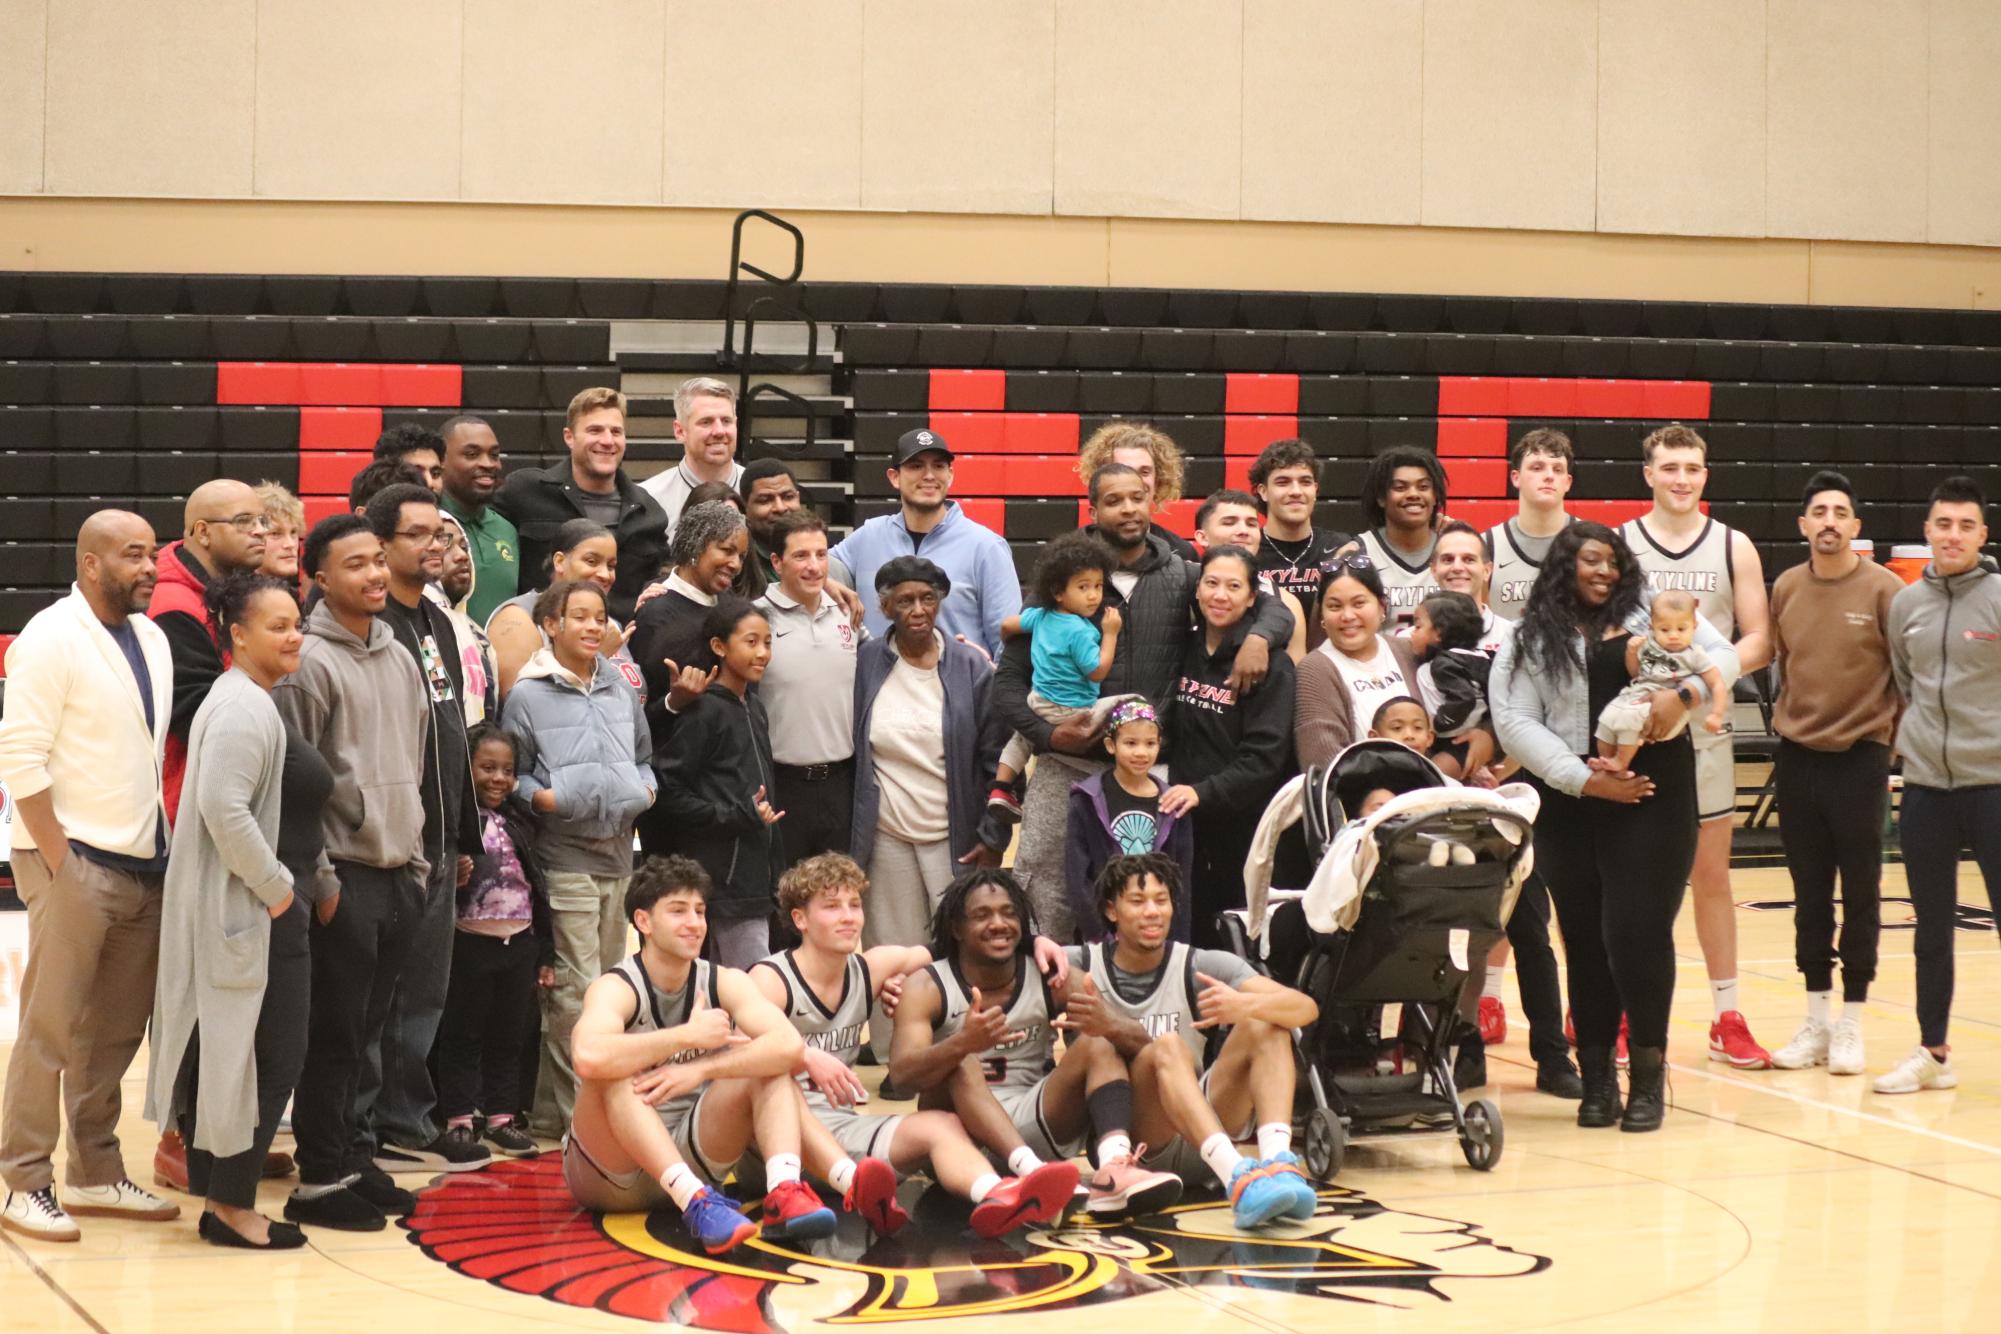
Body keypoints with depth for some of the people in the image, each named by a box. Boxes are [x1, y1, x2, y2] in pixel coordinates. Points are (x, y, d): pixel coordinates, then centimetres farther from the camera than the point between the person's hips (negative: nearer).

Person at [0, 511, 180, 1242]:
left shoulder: (151, 640, 13)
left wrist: (158, 842, 9)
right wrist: (59, 859, -16)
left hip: (141, 864, 7)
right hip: (75, 862, -7)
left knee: (116, 1030, 10)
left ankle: (96, 1175, 18)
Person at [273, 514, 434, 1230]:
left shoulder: (400, 658, 14)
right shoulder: (310, 661, -10)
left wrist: (416, 858, 16)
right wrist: (319, 877, -14)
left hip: (399, 875, 7)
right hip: (346, 875, -7)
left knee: (363, 1029, 13)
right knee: (334, 1032, -3)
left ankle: (352, 1161, 21)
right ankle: (321, 1181, 4)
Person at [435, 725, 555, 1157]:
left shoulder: (521, 821, 12)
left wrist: (545, 955, 16)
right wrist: (451, 879, -29)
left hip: (519, 943, 6)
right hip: (471, 942, -6)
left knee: (509, 1037, 11)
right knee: (463, 1035, 4)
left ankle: (500, 1116, 20)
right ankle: (459, 1118, 9)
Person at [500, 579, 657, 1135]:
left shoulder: (621, 689, 13)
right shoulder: (529, 695, -3)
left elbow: (643, 757, 23)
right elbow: (511, 772, 0)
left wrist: (645, 789, 4)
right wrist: (541, 797, -18)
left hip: (619, 851, 6)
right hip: (565, 855, -6)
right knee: (576, 986, -10)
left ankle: (553, 1105, 20)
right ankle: (572, 1109, -3)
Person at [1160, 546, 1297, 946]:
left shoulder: (1270, 664, -7)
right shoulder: (1188, 651, 11)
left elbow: (1265, 755, -14)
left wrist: (1203, 792, -21)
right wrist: (1177, 789, 7)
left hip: (1245, 822, -5)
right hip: (1186, 822, 5)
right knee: (1193, 933, 6)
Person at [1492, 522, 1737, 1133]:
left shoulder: (1653, 611, 9)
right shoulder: (1528, 640, 6)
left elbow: (1722, 655, 9)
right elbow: (1514, 721, -2)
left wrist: (1682, 692, -13)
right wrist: (1584, 780, -10)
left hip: (1653, 795, -1)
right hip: (1570, 804, 1)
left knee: (1638, 932, -8)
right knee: (1586, 939, 4)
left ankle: (1648, 1076, 1)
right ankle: (1597, 1077, 12)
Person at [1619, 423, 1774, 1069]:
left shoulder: (1734, 548, 4)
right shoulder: (1616, 545, 2)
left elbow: (1758, 640, 1)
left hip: (1704, 726, 1)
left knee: (1711, 875, 4)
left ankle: (1727, 1018, 9)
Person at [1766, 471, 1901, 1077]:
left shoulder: (1883, 589, -7)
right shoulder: (1786, 588, 5)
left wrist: (1904, 741, -5)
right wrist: (1786, 726, 13)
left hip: (1860, 757, -4)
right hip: (1797, 757, 4)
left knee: (1860, 892, 3)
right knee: (1809, 892, 9)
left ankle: (1852, 1023, 10)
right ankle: (1816, 1021, 17)